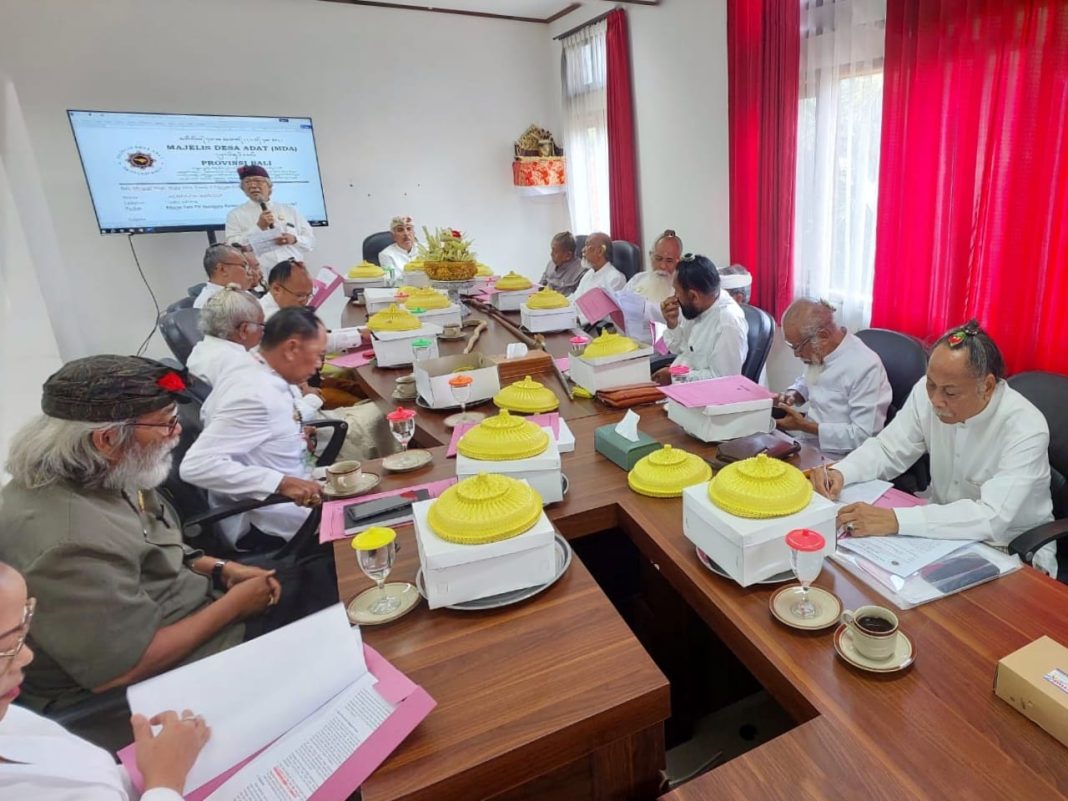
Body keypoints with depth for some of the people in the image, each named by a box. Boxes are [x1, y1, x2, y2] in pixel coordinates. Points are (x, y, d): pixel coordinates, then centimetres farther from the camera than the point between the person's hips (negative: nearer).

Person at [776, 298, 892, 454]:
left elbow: (864, 436, -24)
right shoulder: (818, 351, -1)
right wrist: (793, 395, -2)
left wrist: (803, 426, -23)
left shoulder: (865, 367, -23)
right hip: (809, 441, 7)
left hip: (838, 456, -7)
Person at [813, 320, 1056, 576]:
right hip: (943, 529, 4)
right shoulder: (927, 392, -13)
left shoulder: (1025, 428, -25)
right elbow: (888, 450, -5)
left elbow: (991, 517, -34)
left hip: (1010, 549, -3)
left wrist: (895, 520, -43)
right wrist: (839, 472, -25)